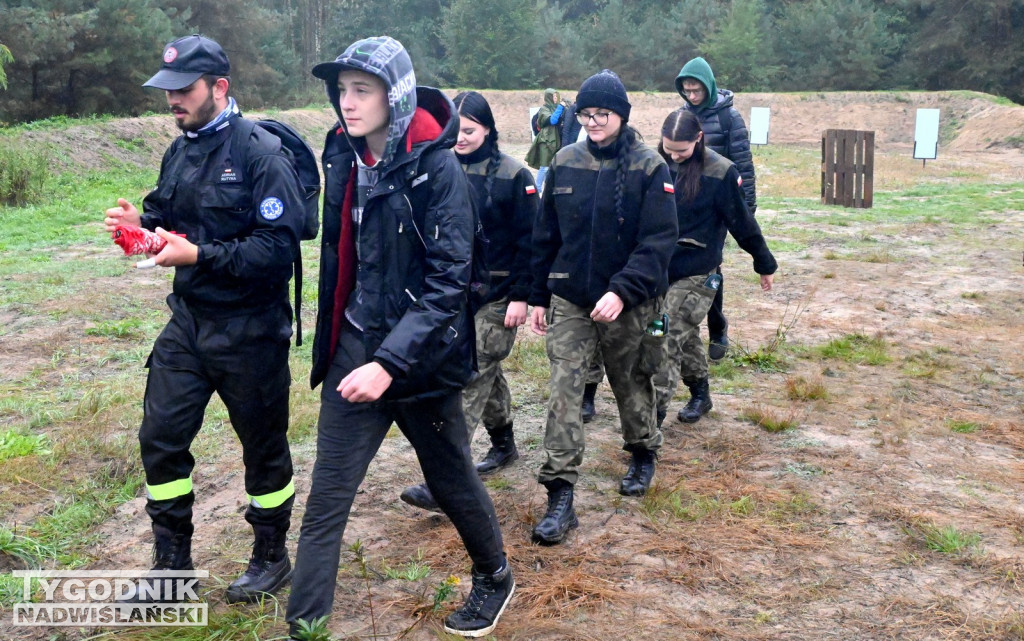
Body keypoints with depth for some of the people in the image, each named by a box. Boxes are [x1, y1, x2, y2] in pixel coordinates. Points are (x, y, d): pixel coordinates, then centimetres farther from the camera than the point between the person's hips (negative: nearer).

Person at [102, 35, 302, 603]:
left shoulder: (261, 154, -16)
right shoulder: (180, 151, 8)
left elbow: (279, 247, -22)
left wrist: (198, 255, -28)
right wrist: (139, 222, -5)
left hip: (248, 331, -7)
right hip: (187, 321, 7)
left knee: (263, 445, 10)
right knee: (160, 436, 9)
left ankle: (271, 556, 30)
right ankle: (171, 563, 25)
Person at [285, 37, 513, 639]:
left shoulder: (436, 168, -16)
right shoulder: (345, 158, 1)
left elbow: (449, 282, -21)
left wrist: (391, 361, -29)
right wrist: (328, 344, 16)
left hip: (420, 354, -4)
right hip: (353, 348, 4)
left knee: (452, 479, 15)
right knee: (327, 498, 2)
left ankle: (495, 577, 42)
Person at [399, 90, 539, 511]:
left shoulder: (512, 176, -9)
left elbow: (528, 240, -8)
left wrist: (520, 296, -13)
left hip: (497, 296, -5)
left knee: (472, 378, -9)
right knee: (486, 370, 17)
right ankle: (504, 444, 36)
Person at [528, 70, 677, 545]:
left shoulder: (649, 168, -9)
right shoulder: (564, 163, 1)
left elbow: (658, 241, -15)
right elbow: (546, 235, 8)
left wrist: (622, 291, -26)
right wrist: (538, 297, 8)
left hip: (628, 304, -2)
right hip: (569, 300, 2)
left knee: (630, 382, 16)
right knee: (563, 393, -5)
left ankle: (643, 455, 43)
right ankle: (560, 496, -2)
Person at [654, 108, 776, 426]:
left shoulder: (720, 173, -13)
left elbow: (742, 222, -5)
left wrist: (765, 264, 4)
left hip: (695, 272, -5)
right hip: (659, 265, 5)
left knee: (669, 339, -8)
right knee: (685, 335, 17)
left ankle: (655, 410, -3)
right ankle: (700, 393, 35)